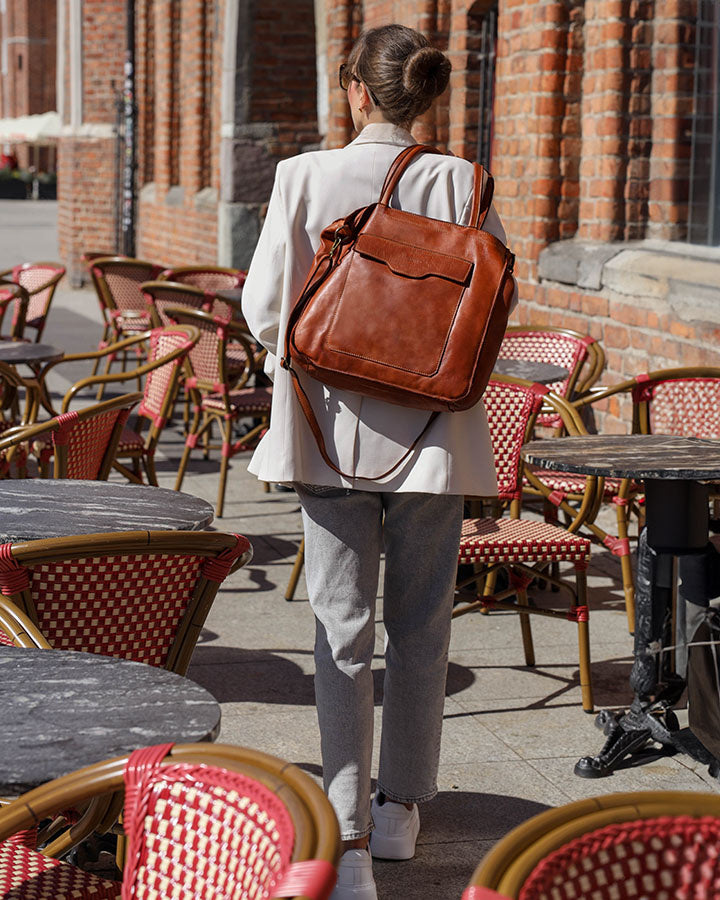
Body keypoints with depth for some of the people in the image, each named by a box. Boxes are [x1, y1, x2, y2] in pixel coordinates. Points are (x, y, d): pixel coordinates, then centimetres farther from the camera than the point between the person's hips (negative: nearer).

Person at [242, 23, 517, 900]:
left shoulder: (304, 177, -7)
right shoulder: (460, 184, -6)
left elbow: (264, 309, -6)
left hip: (335, 426, -1)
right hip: (433, 432, 1)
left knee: (342, 626, 4)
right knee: (421, 623, 14)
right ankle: (401, 808, 27)